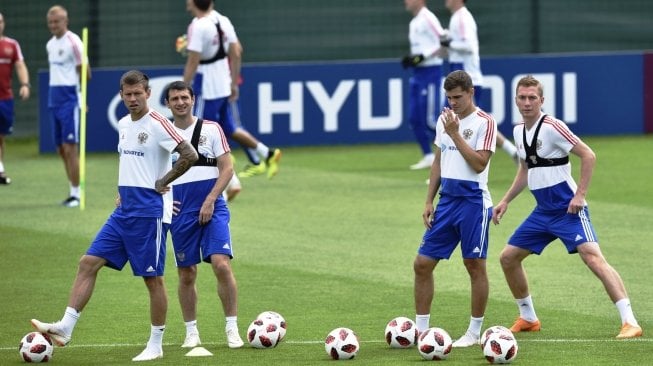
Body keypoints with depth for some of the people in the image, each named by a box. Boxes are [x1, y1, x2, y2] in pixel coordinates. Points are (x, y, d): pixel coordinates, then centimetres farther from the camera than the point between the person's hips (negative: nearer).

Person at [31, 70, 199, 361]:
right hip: (124, 210, 8)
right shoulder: (123, 125, 13)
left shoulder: (158, 125, -12)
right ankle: (65, 328, -4)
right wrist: (124, 191, 15)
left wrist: (162, 182, -13)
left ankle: (155, 345, 9)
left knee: (152, 278, 0)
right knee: (88, 262, -1)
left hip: (149, 211, -8)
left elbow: (190, 155, -19)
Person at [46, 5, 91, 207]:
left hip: (69, 99, -8)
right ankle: (73, 190, 17)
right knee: (61, 149, 9)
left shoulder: (73, 42, -10)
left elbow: (85, 73, -8)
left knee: (70, 147, -10)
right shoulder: (50, 44, 14)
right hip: (53, 99, 8)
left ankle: (76, 194, -7)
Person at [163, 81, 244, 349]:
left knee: (221, 264, -16)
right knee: (186, 274, 5)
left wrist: (210, 201, -10)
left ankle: (232, 329, -10)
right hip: (181, 213, 2)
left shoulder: (211, 129, 2)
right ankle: (191, 333, 17)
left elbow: (227, 168, -1)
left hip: (212, 210, -2)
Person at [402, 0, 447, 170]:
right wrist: (410, 59, 4)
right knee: (414, 118, 7)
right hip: (417, 73, 9)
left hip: (430, 72, -9)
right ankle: (428, 156, 14)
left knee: (429, 119, -10)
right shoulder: (413, 23, 16)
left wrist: (421, 57, -21)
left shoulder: (428, 19, -12)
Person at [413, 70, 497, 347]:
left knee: (475, 266, 1)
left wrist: (455, 134, -20)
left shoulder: (484, 123, -9)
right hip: (446, 200, 7)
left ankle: (474, 332, 11)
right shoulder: (444, 120, 11)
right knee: (423, 263, 3)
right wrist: (429, 201, 12)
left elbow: (479, 163, -19)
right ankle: (420, 329, 12)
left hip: (473, 202, -7)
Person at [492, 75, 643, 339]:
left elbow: (588, 155, -16)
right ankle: (528, 318, 26)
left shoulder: (551, 127, -14)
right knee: (508, 257, 10)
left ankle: (630, 322, -26)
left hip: (568, 208, -9)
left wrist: (580, 195, -19)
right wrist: (505, 201, 19)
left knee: (593, 257, -23)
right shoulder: (519, 131, 10)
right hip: (542, 212, 9)